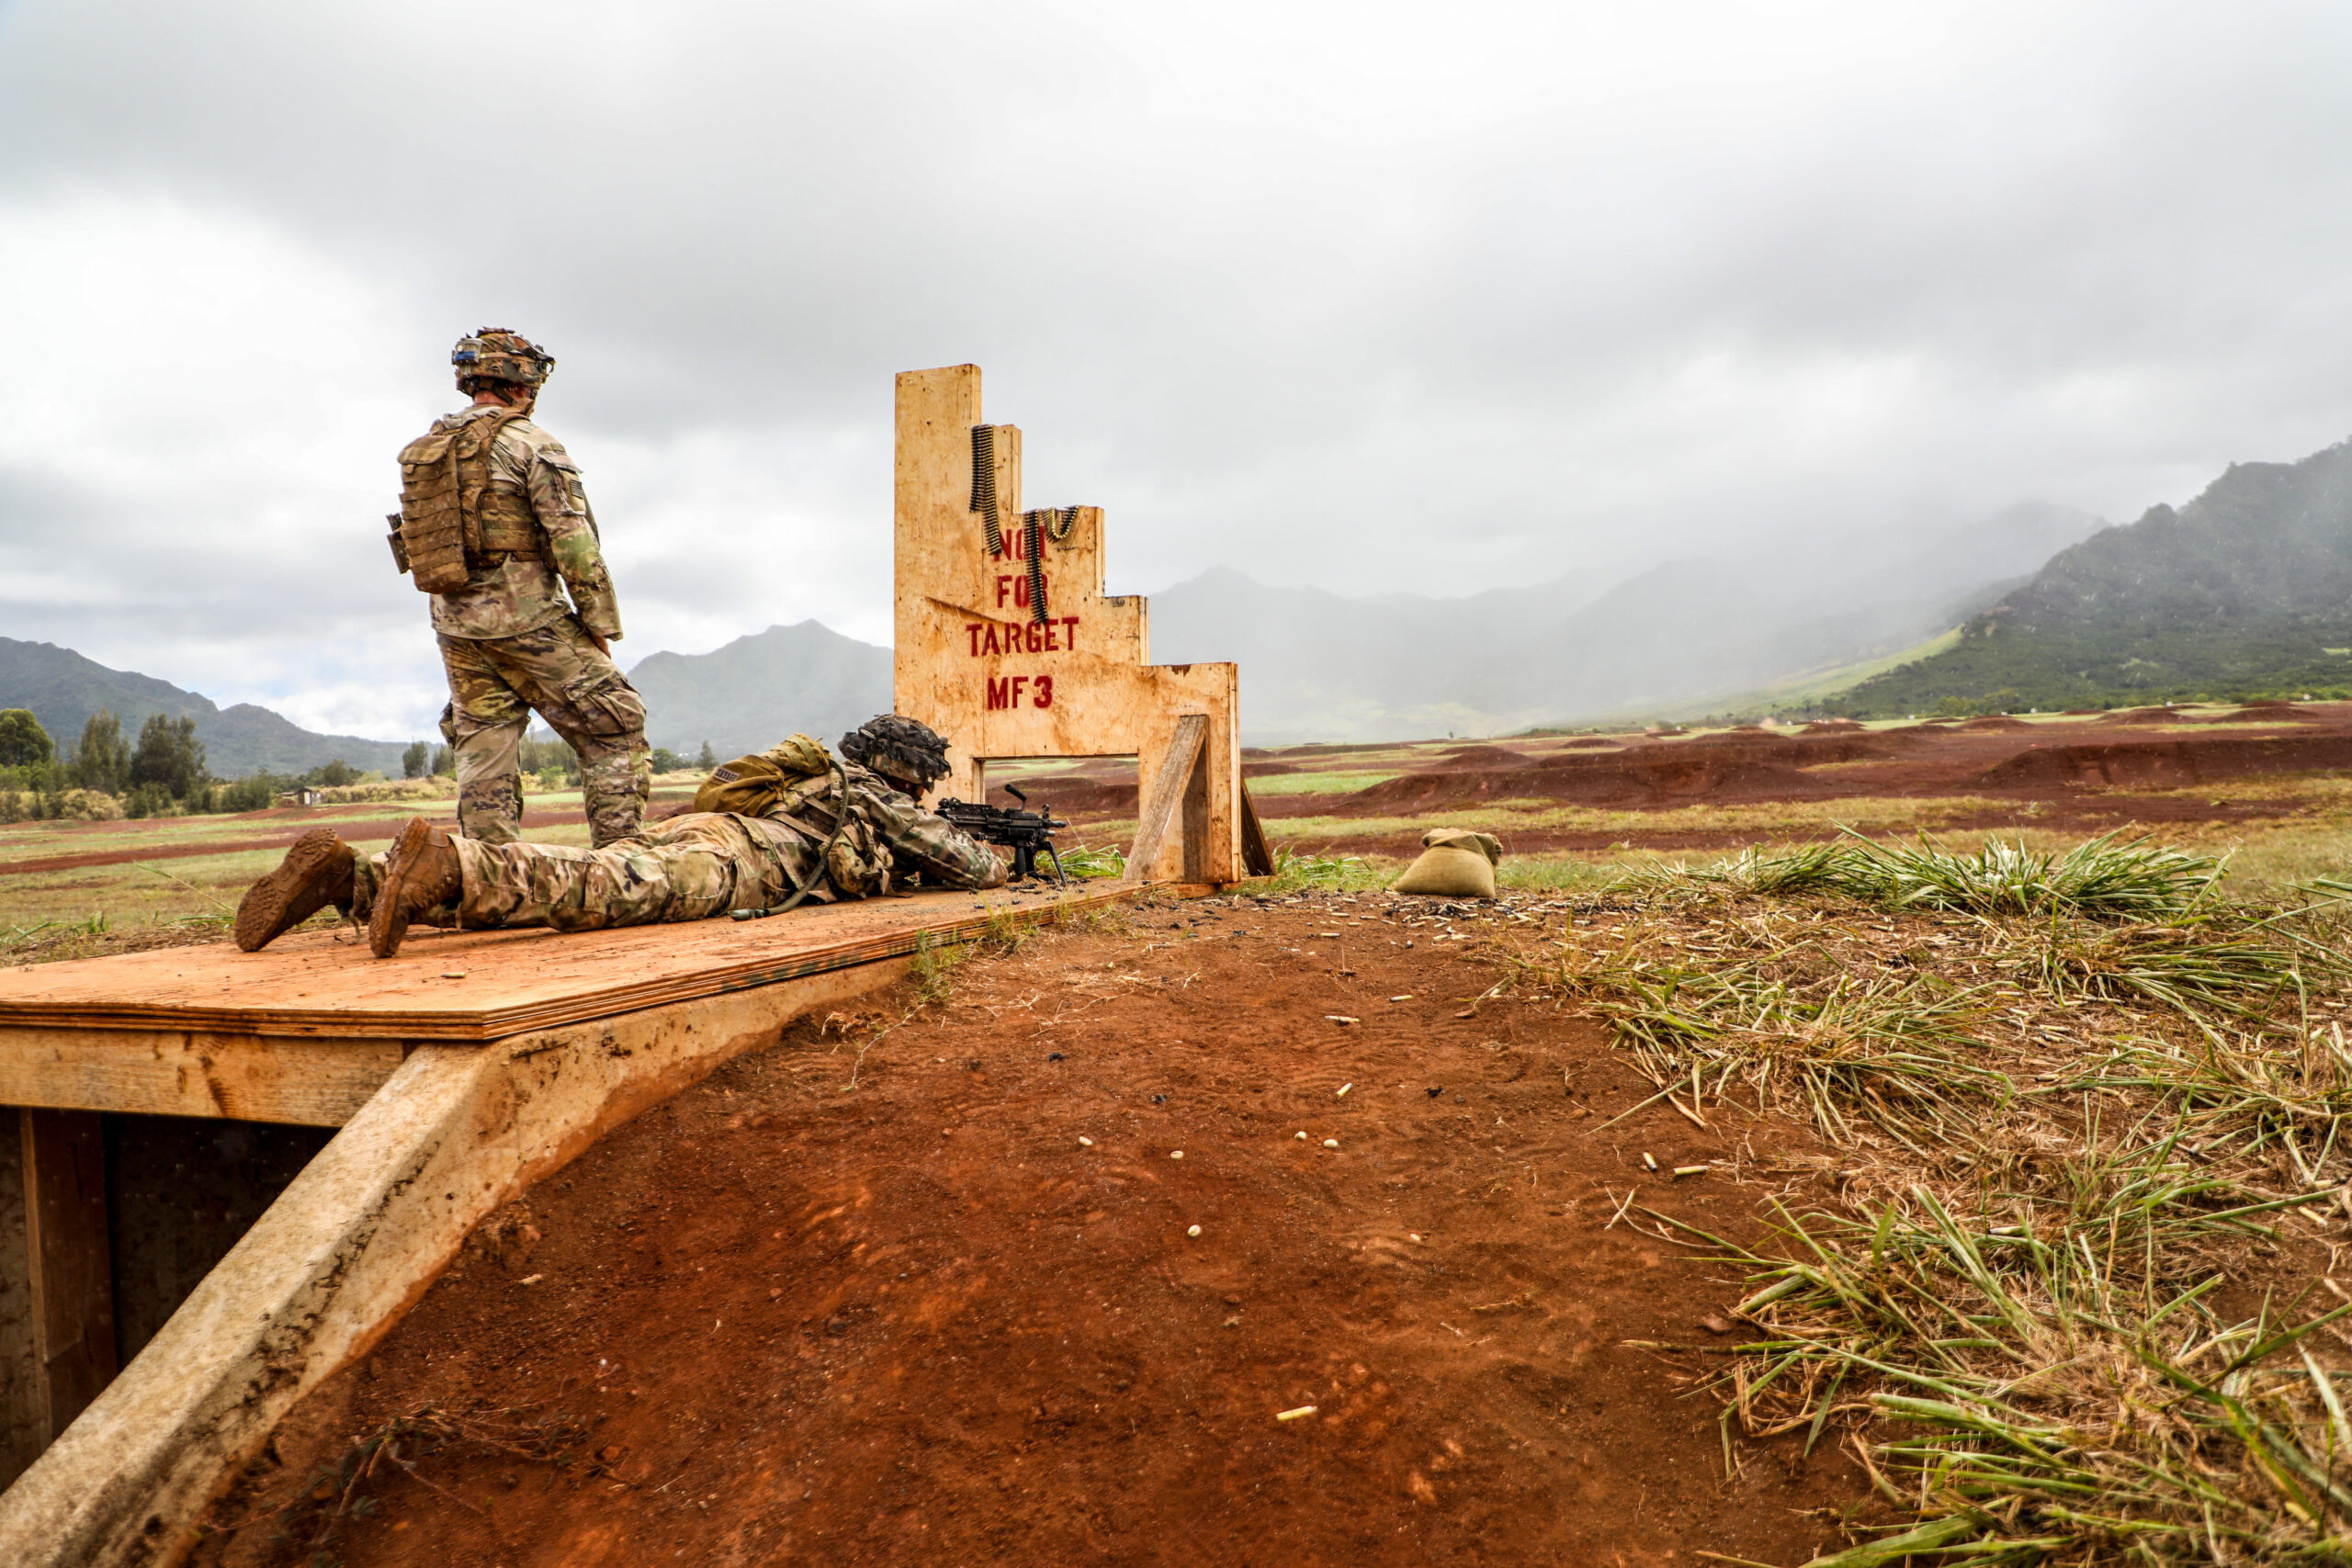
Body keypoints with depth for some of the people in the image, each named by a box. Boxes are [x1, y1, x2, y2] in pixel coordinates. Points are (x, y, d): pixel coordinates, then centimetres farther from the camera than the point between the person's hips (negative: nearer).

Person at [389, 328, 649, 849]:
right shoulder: (531, 443, -7)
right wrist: (599, 624, -9)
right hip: (525, 615, -7)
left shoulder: (422, 449, 15)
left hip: (454, 620, 7)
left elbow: (419, 546, 16)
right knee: (614, 736, -1)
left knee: (483, 755, 10)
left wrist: (457, 626, 20)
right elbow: (574, 543, -14)